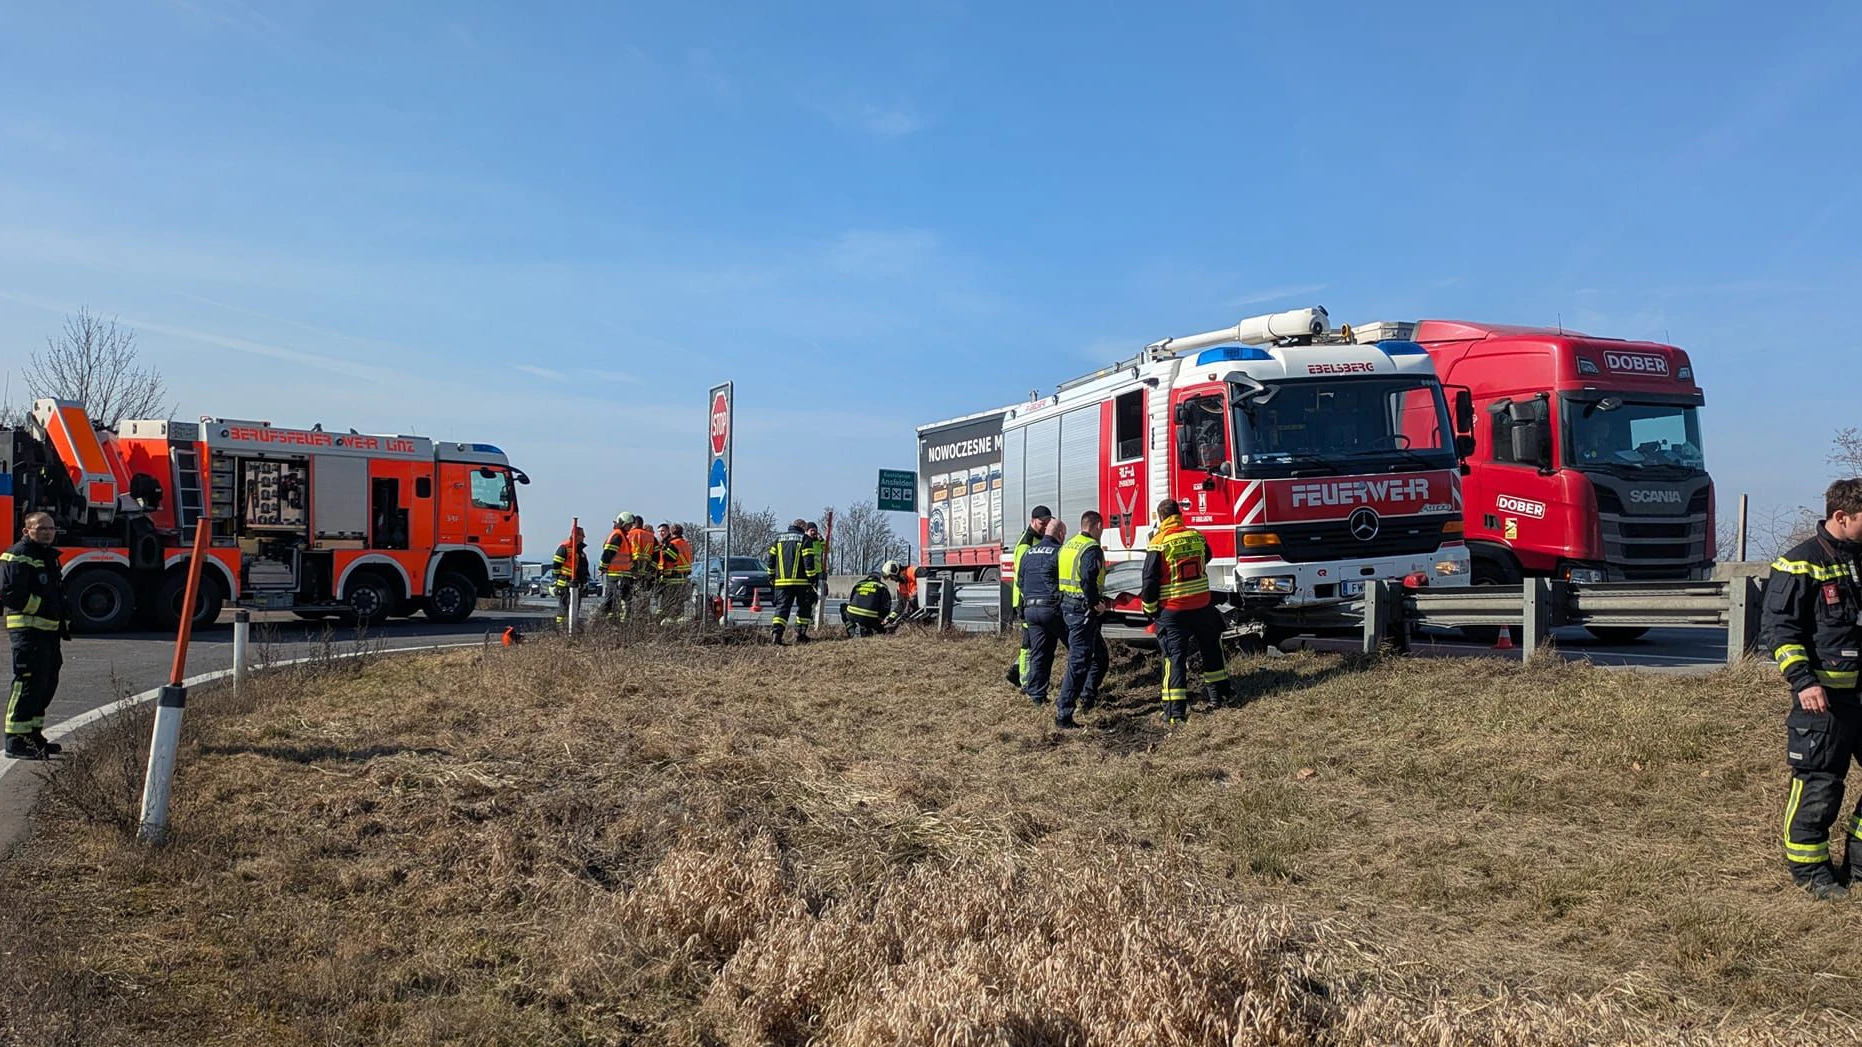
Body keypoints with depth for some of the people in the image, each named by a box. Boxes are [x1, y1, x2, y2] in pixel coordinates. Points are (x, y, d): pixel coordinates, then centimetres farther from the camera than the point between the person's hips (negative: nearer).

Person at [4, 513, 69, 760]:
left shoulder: (49, 556, 20)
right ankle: (16, 742, -9)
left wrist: (63, 621, 19)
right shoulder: (18, 556, -10)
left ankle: (33, 735, 24)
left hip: (48, 631, 10)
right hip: (28, 630, -10)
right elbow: (10, 592, -20)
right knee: (28, 683, -11)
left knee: (47, 683, 14)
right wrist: (41, 608, -18)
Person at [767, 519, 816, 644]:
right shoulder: (804, 538, -1)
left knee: (782, 607, 1)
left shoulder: (779, 538, 12)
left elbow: (770, 558, 13)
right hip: (801, 581, -3)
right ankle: (800, 634, 9)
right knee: (804, 607, 13)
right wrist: (812, 578, -4)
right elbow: (808, 560, -8)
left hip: (782, 581, 3)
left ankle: (776, 632, -19)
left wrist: (771, 576, 21)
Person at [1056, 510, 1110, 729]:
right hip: (1083, 611, -9)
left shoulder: (1068, 546, 14)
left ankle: (1086, 697, 27)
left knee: (1100, 655, 22)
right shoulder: (1092, 549, -15)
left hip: (1067, 606, 9)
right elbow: (1088, 580, -29)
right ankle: (1063, 712, -12)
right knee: (1078, 662, -9)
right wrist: (1096, 603, -17)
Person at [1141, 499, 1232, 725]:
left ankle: (1176, 710, -4)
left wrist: (1150, 608, 2)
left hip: (1172, 610, -4)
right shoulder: (1197, 536, 2)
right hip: (1202, 606, 4)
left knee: (1175, 657, -2)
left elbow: (1150, 579, -11)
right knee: (1211, 649, 21)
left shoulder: (1159, 543, -12)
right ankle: (1217, 695, 30)